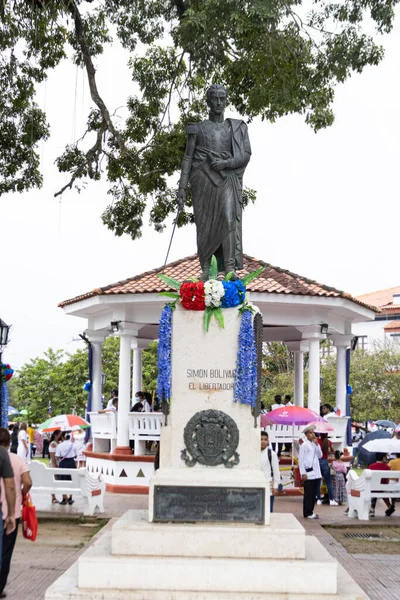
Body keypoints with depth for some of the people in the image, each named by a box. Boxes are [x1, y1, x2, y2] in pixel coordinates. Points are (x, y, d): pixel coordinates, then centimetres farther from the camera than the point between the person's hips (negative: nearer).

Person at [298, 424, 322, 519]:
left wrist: (317, 444, -1)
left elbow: (320, 455, 10)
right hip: (309, 473, -7)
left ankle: (310, 512, 21)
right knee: (308, 494, -2)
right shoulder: (304, 445, -7)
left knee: (314, 494, 11)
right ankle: (307, 513, 4)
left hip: (316, 473, 7)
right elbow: (301, 459, -9)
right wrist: (303, 473, -14)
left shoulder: (314, 444, 13)